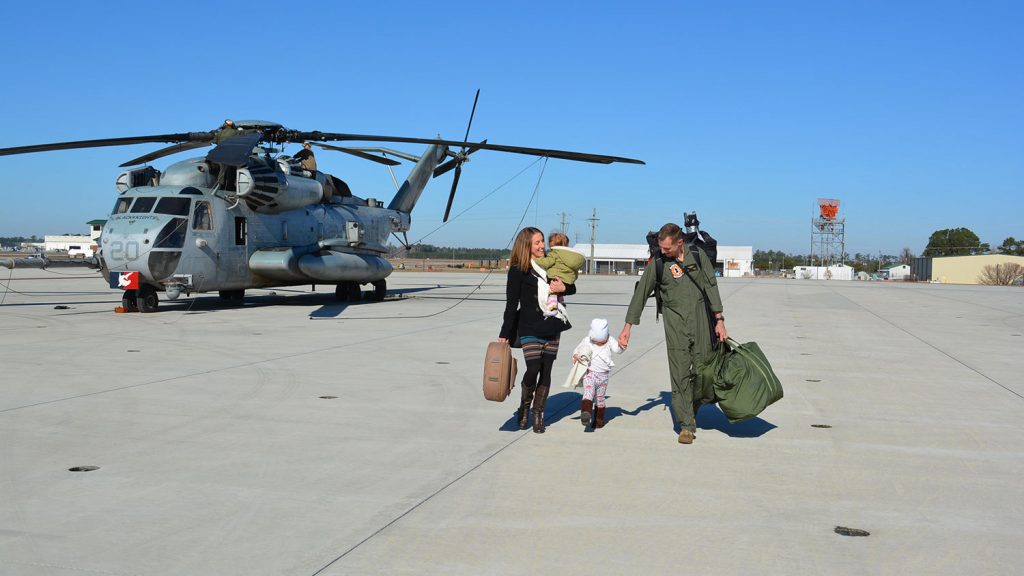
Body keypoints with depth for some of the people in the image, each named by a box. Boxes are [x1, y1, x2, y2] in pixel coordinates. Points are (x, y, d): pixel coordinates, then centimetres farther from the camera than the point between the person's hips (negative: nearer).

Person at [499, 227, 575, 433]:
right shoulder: (517, 271, -4)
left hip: (552, 327, 5)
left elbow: (572, 288, 18)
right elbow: (511, 304, -5)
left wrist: (563, 287, -6)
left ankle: (538, 414, 16)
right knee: (533, 369, -13)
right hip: (530, 329, -5)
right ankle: (524, 407, 13)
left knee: (546, 372, 5)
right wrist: (505, 334, -7)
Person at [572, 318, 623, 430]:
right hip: (589, 373, -2)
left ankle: (599, 420, 25)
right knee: (588, 393, -23)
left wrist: (621, 345, -44)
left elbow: (617, 350, -21)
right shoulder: (587, 341, -3)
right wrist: (575, 357, -16)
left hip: (603, 375, 2)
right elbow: (576, 351, 6)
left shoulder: (610, 341, -4)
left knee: (600, 399, 13)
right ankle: (585, 413, -41)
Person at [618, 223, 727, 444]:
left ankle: (692, 409, 28)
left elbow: (711, 287, 7)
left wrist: (719, 320, 3)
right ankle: (686, 425, 0)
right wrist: (628, 326, -3)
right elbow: (640, 294, 0)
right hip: (675, 324, -1)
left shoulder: (698, 255, 2)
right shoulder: (658, 263, -3)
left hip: (700, 321, 2)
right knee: (680, 374, -6)